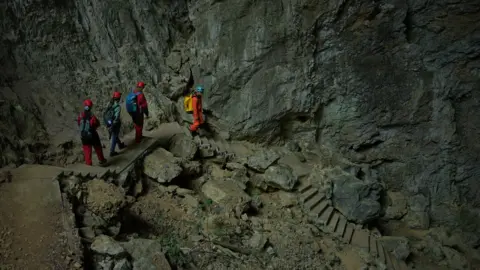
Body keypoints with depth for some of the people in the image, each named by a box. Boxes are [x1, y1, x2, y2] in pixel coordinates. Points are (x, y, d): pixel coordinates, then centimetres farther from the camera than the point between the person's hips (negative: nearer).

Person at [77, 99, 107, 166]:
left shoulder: (81, 115, -12)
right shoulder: (92, 116, -23)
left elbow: (79, 124, 4)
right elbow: (98, 124, -9)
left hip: (84, 136, 3)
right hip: (92, 135, -3)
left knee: (87, 149, 14)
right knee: (98, 148, 18)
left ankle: (88, 163, 21)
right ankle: (101, 160, 34)